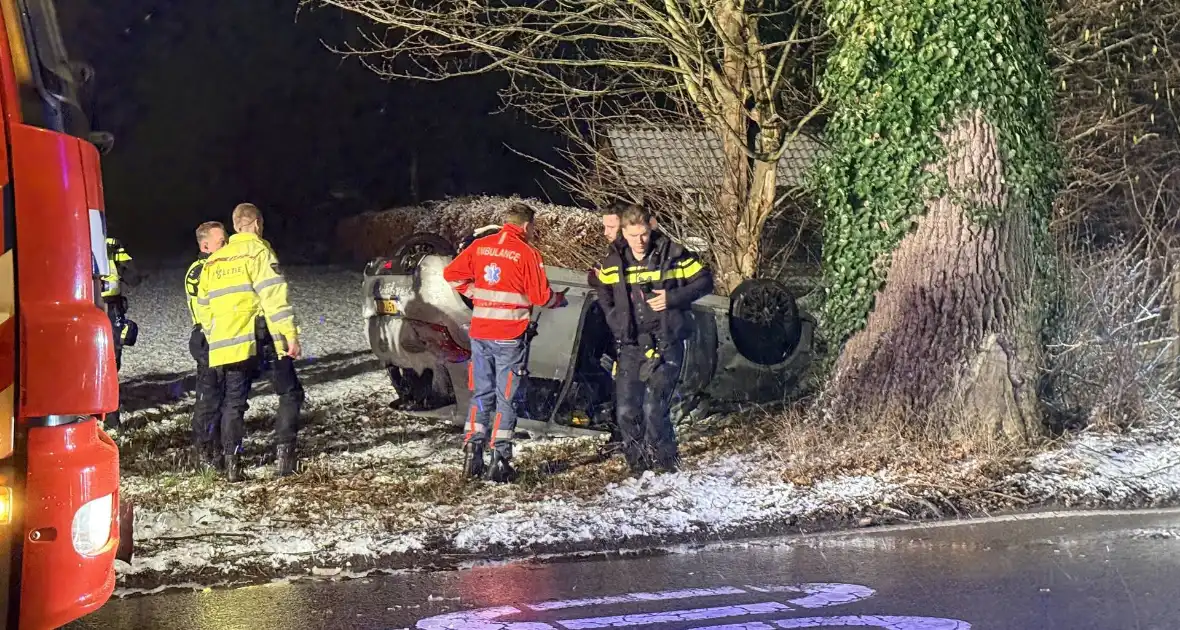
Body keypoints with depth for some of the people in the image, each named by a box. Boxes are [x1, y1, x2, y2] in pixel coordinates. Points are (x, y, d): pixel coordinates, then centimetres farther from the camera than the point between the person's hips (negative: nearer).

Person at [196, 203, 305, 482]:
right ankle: (285, 452, -5)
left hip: (228, 341, 5)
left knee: (233, 401, 9)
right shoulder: (258, 251, -2)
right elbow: (274, 296, -13)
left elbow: (204, 308, 19)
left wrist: (214, 340, 27)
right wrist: (290, 335, -15)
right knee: (290, 393, 6)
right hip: (263, 336, -5)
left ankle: (231, 462, 1)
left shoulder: (213, 261, 18)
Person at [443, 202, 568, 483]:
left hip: (480, 333, 4)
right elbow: (541, 296, -9)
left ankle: (473, 454, 9)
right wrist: (560, 299, 10)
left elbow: (452, 274, 7)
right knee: (507, 397, 3)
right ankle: (499, 460, 1)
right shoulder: (527, 253, -9)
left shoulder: (480, 246, 5)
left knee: (481, 394, 14)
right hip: (510, 337, -4)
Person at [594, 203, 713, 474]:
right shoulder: (613, 261, 5)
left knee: (653, 407, -14)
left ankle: (666, 463, 4)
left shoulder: (672, 254, -6)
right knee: (625, 410, 0)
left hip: (665, 343, -4)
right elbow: (603, 292, 23)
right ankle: (638, 462, 17)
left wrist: (673, 298, -12)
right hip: (631, 345, 4)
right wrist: (614, 320, 7)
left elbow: (705, 281, 1)